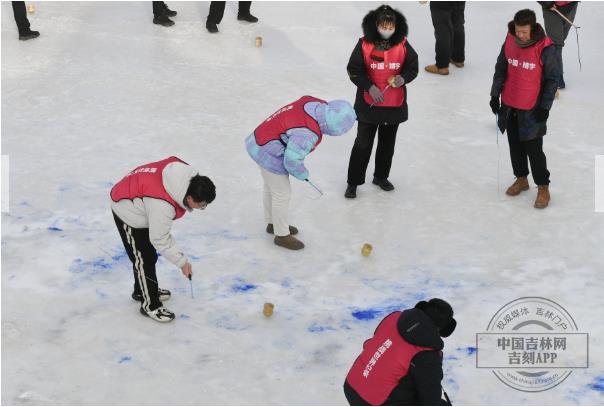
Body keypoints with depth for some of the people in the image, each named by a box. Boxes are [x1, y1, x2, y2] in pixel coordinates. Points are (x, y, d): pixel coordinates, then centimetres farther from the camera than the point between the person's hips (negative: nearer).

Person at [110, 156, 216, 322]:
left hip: (139, 204, 9)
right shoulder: (163, 207, -41)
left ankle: (142, 290, 44)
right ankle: (150, 305, 16)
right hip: (129, 213, -9)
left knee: (149, 254, 23)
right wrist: (182, 262, -17)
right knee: (144, 260, 0)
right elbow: (160, 240, -28)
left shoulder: (188, 174, -21)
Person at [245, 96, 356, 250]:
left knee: (271, 187, 27)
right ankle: (281, 235, 23)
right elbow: (292, 159, -28)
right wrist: (302, 174, -6)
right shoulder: (308, 133, -35)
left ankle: (273, 223, 47)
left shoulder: (318, 104, -11)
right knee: (282, 194, 5)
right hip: (270, 155, -10)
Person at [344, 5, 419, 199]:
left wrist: (404, 77, -18)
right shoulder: (364, 44, -11)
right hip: (368, 104, -3)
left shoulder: (403, 45, -5)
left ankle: (381, 177, 37)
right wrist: (369, 87, -19)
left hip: (395, 105, 3)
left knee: (388, 143, 17)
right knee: (363, 143, 2)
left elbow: (413, 68, 3)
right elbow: (354, 70, -8)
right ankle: (353, 182, 14)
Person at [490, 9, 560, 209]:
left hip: (532, 109, -5)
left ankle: (543, 187, 17)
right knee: (515, 146, 17)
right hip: (509, 106, 5)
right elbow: (500, 70, 7)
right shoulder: (509, 42, -5)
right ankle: (521, 179, 36)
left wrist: (545, 106, -10)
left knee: (533, 149, 1)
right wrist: (495, 95, 6)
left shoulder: (545, 48, -18)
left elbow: (552, 79, -10)